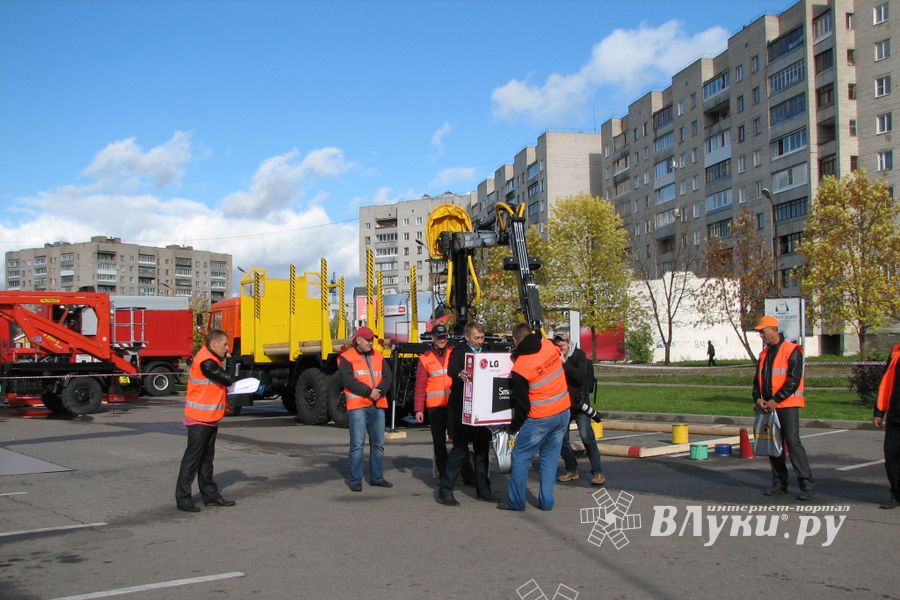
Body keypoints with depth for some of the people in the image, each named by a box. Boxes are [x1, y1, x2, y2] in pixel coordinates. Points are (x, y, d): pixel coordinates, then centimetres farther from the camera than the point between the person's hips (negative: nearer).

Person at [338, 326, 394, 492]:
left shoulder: (378, 357, 17)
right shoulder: (346, 358, 0)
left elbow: (388, 377, 7)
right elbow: (349, 380, -12)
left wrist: (379, 390, -13)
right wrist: (369, 392, -18)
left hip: (378, 406, 6)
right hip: (358, 406, -6)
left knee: (378, 443, 10)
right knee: (357, 444, -7)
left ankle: (376, 477, 21)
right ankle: (355, 480, 0)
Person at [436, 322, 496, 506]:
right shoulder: (459, 351, -6)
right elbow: (451, 369, -25)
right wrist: (460, 374, -47)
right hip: (462, 408, -6)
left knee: (482, 448, 10)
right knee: (460, 448, -5)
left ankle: (483, 490, 20)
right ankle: (445, 491, 3)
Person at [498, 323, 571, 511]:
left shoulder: (519, 368, -17)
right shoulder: (548, 345, -3)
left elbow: (522, 403, -10)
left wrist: (514, 426, 6)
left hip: (541, 418, -6)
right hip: (563, 412, 6)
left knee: (521, 455, 8)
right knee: (550, 457, 15)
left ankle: (516, 501, 11)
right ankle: (546, 502, 16)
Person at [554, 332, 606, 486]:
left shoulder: (578, 355, -8)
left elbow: (581, 377, -20)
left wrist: (564, 363, -24)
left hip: (579, 403, -4)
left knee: (586, 436, -13)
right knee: (562, 439, 3)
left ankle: (597, 471, -7)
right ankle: (571, 470, 19)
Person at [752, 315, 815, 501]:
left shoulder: (791, 350, -8)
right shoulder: (764, 354, 15)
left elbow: (793, 380, -15)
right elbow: (758, 379, 17)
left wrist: (776, 400, -18)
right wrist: (758, 398, -1)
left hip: (787, 405, -8)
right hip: (768, 406, 8)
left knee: (793, 442, -12)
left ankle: (807, 485, -8)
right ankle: (780, 483, 18)